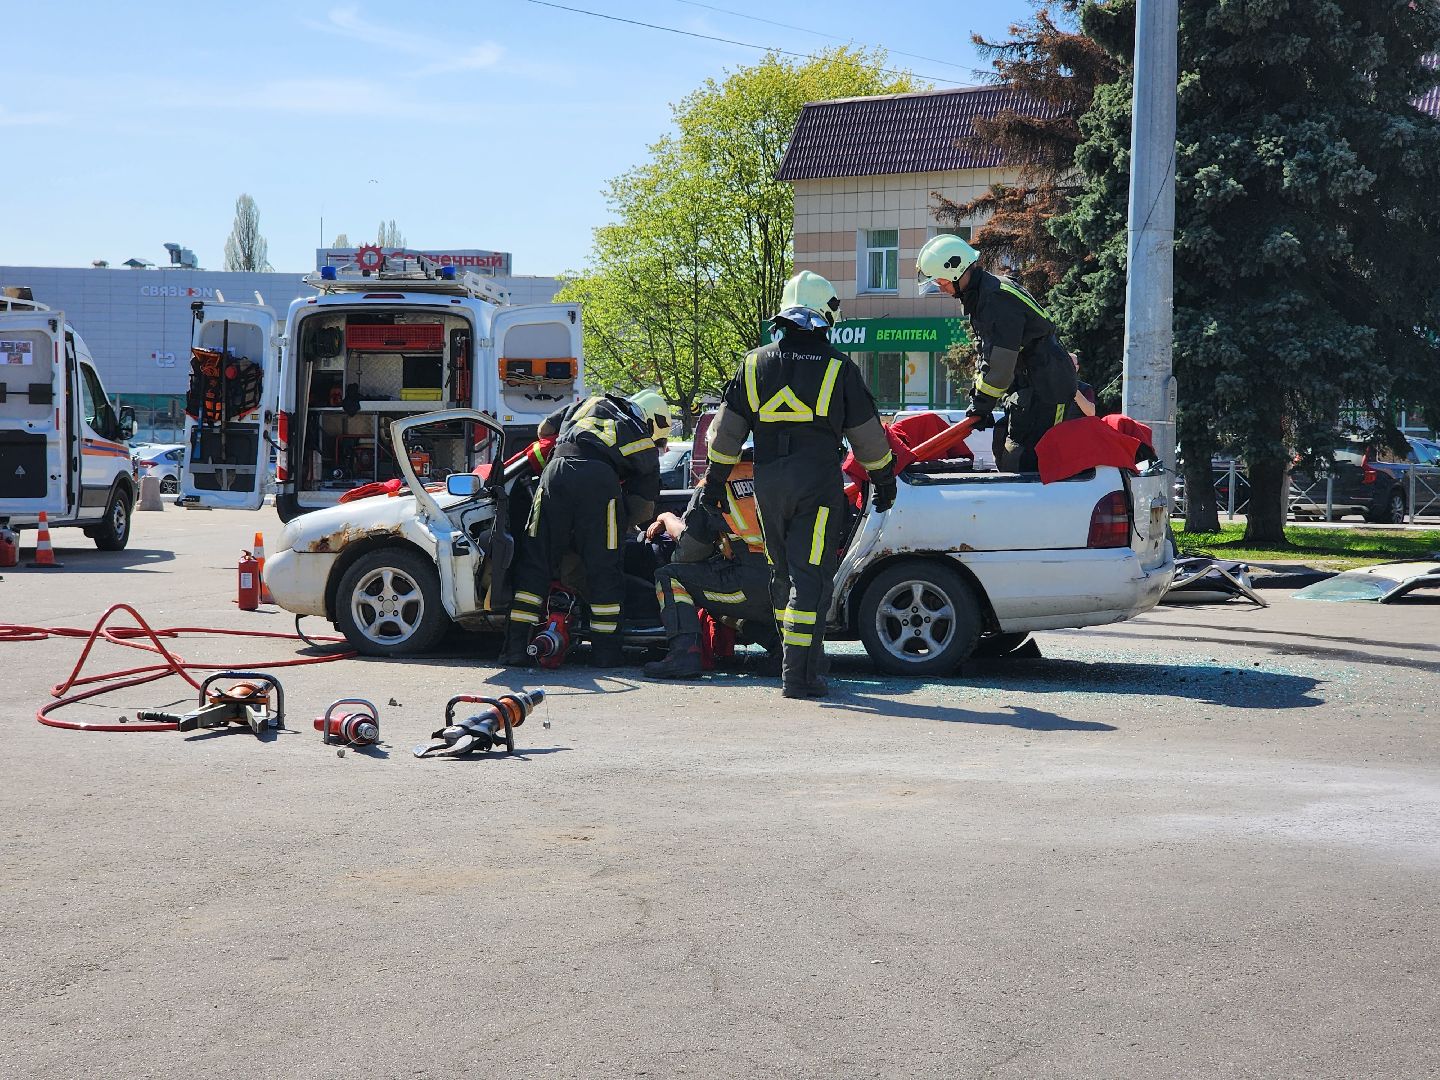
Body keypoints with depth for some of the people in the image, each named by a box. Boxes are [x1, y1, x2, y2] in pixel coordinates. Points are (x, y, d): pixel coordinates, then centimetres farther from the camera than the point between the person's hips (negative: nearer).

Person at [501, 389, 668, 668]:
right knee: (604, 570, 9)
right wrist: (622, 526, 35)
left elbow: (545, 428, 36)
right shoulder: (647, 448, 26)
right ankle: (605, 651, 11)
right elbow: (645, 509, 19)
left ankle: (516, 646, 4)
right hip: (601, 480, -2)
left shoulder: (592, 404, 35)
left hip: (556, 471, 2)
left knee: (534, 562, 7)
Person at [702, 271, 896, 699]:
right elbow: (867, 434, 5)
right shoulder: (838, 368, -1)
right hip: (818, 483, -4)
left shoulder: (755, 364, 8)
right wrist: (884, 480, 18)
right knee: (810, 575, -4)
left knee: (783, 573, 16)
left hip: (768, 483, 4)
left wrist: (714, 482, 17)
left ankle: (800, 660, 23)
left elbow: (726, 431, 9)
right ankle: (799, 674, -9)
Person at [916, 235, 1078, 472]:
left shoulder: (998, 297, -21)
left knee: (1023, 463, -16)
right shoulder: (978, 296, 13)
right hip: (1026, 386, 11)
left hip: (1047, 389, -11)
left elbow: (1000, 363, -23)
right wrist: (978, 400, 8)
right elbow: (987, 355, 17)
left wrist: (982, 404, -14)